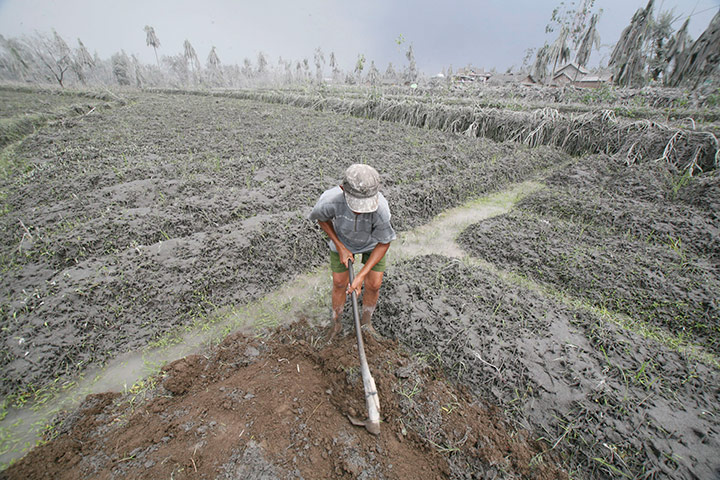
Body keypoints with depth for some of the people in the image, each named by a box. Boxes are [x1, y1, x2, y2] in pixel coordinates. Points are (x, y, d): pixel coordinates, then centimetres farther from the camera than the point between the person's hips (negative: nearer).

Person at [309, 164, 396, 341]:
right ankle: (336, 323, 37)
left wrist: (361, 276, -28)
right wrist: (340, 248, -18)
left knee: (374, 285, 2)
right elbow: (321, 218, -14)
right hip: (342, 238, 1)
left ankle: (366, 322, 34)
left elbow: (384, 243, -24)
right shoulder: (330, 200, -41)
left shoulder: (380, 209, -43)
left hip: (373, 241, 0)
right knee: (339, 283, 9)